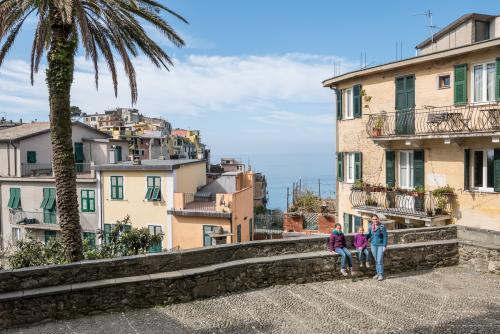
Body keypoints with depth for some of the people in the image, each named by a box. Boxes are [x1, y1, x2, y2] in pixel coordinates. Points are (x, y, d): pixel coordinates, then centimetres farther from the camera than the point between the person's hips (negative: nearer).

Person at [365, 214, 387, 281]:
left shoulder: (382, 227, -12)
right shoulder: (371, 227, 3)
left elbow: (385, 237, -10)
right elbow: (369, 235, 18)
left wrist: (384, 246, -13)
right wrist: (366, 237, 2)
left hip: (380, 245, -5)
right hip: (373, 245, 5)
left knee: (380, 260, -8)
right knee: (376, 260, 11)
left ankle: (381, 275, -1)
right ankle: (378, 273, 19)